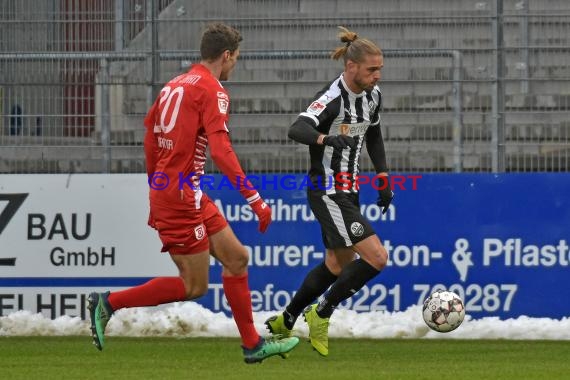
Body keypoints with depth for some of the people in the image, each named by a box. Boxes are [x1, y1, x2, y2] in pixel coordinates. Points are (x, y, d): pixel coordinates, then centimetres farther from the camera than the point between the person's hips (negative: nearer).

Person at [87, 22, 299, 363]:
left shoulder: (174, 86, 13)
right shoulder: (212, 91, -12)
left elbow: (150, 140, 19)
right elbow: (220, 149, -22)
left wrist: (156, 187, 29)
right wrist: (254, 198, -23)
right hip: (182, 195, -9)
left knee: (236, 258, 12)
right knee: (194, 286, -3)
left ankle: (253, 345, 15)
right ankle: (110, 303, -1)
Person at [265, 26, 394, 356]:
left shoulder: (373, 96, 3)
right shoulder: (333, 98, -23)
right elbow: (296, 130, -37)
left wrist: (382, 175, 14)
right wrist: (325, 139, -56)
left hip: (349, 191, 9)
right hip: (327, 193, -9)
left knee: (339, 265, 19)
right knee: (376, 257, -16)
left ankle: (284, 323, 34)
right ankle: (321, 314, 0)